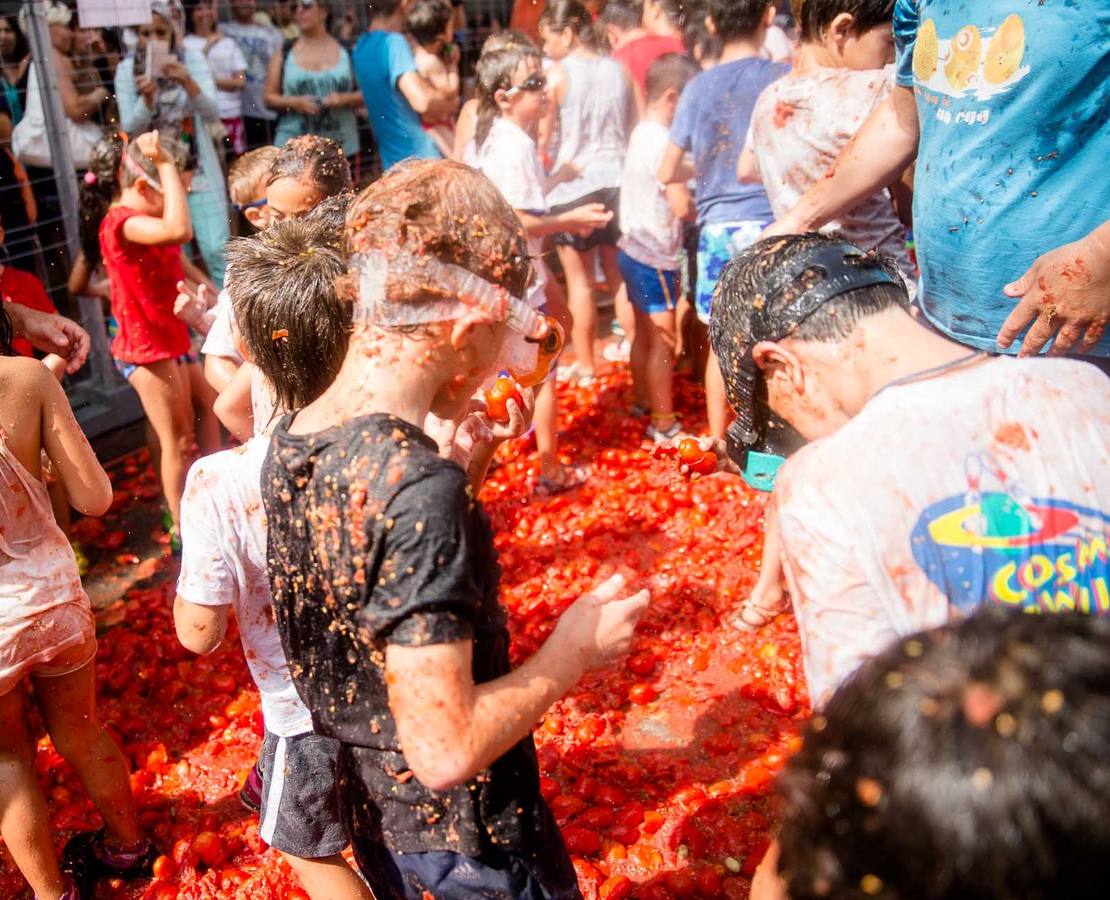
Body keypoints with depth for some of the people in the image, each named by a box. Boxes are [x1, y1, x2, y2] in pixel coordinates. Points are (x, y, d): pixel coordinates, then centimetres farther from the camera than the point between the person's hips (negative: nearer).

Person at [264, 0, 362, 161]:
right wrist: (294, 102, -12)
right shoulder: (283, 55, 6)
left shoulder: (347, 52, 5)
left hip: (341, 146, 1)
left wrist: (344, 99, -14)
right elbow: (269, 97, 7)